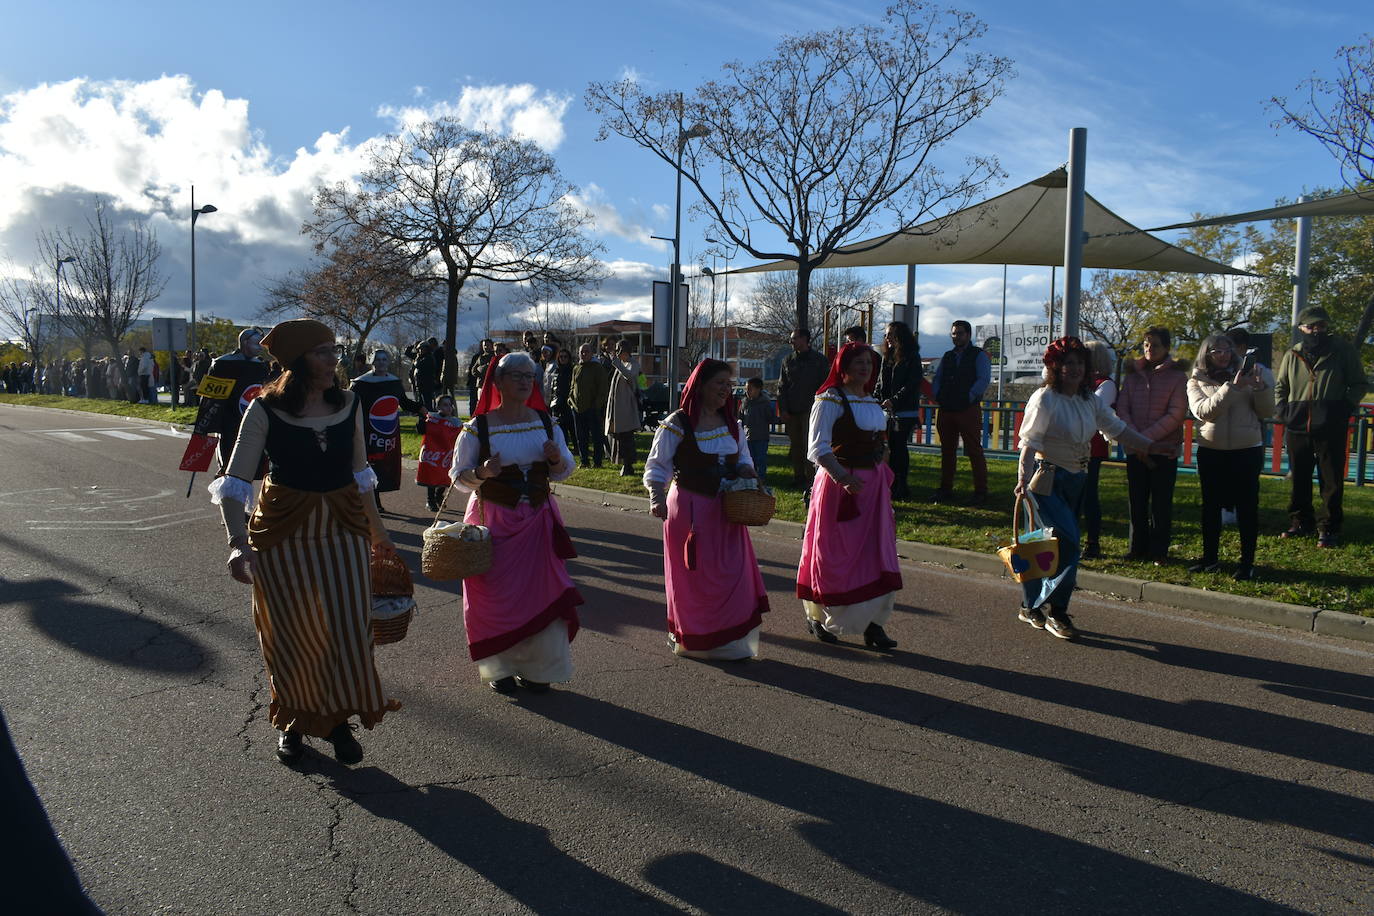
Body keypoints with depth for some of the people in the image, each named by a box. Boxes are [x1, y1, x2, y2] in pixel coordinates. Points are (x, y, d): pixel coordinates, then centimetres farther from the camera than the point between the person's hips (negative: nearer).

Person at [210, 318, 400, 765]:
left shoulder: (348, 404, 0)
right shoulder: (266, 410, -11)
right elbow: (234, 481, -14)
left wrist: (376, 529, 19)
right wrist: (238, 542, -27)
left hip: (343, 527, 3)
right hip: (283, 531, -2)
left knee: (347, 626, 2)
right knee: (290, 632, 9)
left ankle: (338, 720, 21)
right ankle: (293, 721, 30)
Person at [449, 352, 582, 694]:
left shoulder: (546, 423, 5)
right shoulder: (477, 428, -5)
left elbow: (564, 470, 11)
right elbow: (458, 477, -1)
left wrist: (556, 459, -12)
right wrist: (482, 473, -21)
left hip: (539, 518, 3)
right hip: (494, 520, -3)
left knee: (540, 591, 1)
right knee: (497, 594, 2)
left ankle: (536, 668, 15)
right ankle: (499, 668, 18)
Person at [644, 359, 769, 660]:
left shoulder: (732, 424, 10)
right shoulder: (676, 424, -8)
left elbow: (743, 461, 18)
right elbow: (657, 467, -8)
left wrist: (750, 478, -4)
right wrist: (657, 498, -23)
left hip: (726, 510, 6)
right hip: (690, 509, -6)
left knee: (732, 574, 7)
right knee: (694, 579, 1)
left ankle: (730, 640, 21)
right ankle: (693, 642, 19)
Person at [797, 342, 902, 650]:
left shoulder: (874, 401, 15)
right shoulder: (830, 400, -9)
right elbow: (818, 448, -16)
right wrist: (844, 477, -27)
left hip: (873, 485, 7)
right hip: (839, 484, -7)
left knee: (878, 553, 3)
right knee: (833, 554, 2)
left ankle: (873, 623, 8)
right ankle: (817, 616, 19)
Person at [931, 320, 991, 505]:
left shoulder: (979, 355, 0)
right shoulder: (947, 356, 18)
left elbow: (984, 379, -9)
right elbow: (937, 378, 18)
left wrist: (969, 397, -15)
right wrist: (937, 397, 3)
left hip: (969, 409, -6)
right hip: (945, 410, 6)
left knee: (974, 450, -4)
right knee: (947, 450, 10)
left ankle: (980, 492, 1)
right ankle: (945, 489, 18)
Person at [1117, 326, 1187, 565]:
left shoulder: (1177, 376, -2)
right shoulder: (1133, 374, 8)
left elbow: (1175, 415, -9)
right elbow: (1122, 408, 1)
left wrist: (1147, 437, -15)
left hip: (1164, 449, -3)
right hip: (1135, 450, 3)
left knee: (1161, 503, 3)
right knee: (1137, 500, 7)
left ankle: (1159, 551, 11)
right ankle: (1138, 547, 18)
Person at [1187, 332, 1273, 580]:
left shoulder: (1245, 376, 5)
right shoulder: (1197, 381, 4)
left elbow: (1267, 411, 4)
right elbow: (1203, 411, -14)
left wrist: (1260, 387, -13)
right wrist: (1232, 388, -23)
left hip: (1247, 451, -1)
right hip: (1211, 451, 1)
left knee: (1247, 506, 1)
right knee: (1211, 506, 10)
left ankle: (1247, 562, 8)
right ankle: (1209, 557, 22)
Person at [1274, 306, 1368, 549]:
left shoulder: (1343, 350, 0)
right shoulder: (1293, 354, 8)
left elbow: (1359, 384, 6)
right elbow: (1280, 387, 21)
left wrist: (1345, 408, -7)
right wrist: (1282, 411, 6)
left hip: (1331, 428, -3)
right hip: (1297, 427, 3)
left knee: (1331, 480, 1)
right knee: (1299, 478, 11)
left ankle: (1328, 528, 10)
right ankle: (1301, 522, 24)